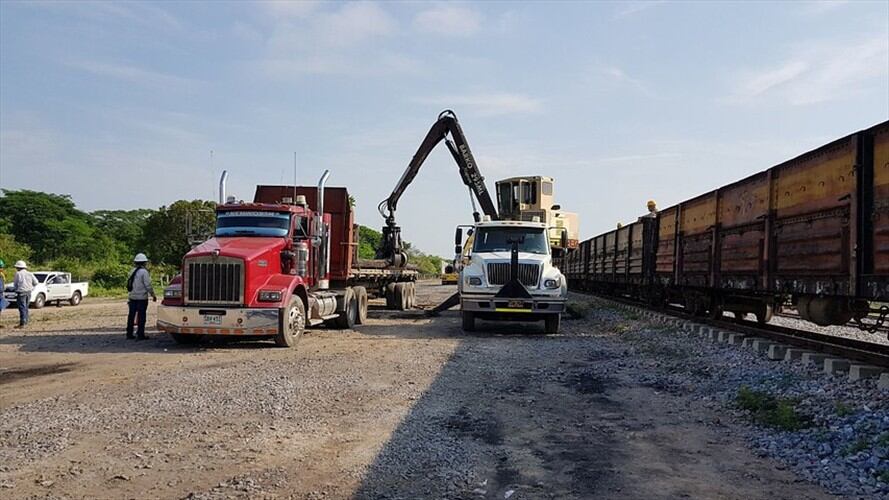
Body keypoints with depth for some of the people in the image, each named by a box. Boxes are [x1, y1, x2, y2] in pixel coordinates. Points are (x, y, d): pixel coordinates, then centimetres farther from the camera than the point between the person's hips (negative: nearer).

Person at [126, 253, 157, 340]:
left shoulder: (133, 271, 9)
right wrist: (153, 295, -6)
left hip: (132, 297, 7)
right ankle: (140, 335, -1)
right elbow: (148, 285, -15)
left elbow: (129, 284, 12)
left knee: (131, 315, 12)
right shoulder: (144, 272, -13)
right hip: (142, 298, -7)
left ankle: (129, 334, 18)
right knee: (141, 316, -2)